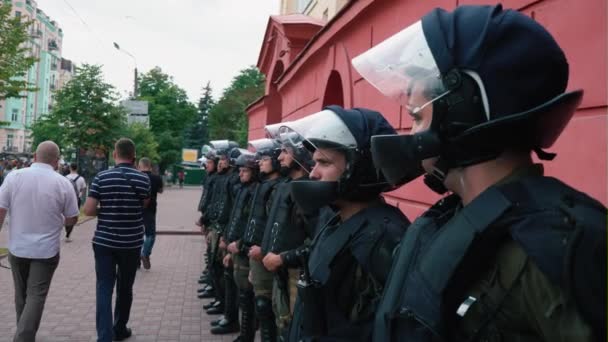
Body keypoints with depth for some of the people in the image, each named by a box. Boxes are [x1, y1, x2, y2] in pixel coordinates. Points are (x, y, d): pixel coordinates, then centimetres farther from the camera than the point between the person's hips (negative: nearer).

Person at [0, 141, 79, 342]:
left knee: (21, 294, 19)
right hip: (46, 250, -2)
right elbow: (72, 219, -1)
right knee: (36, 296, 3)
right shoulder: (63, 183, -8)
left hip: (17, 248, 3)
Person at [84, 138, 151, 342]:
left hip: (104, 241, -1)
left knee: (104, 289, 2)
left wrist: (105, 211, 9)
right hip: (132, 243, 1)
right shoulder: (143, 179, -3)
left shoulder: (101, 177, -5)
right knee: (125, 288, 15)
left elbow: (88, 210, -8)